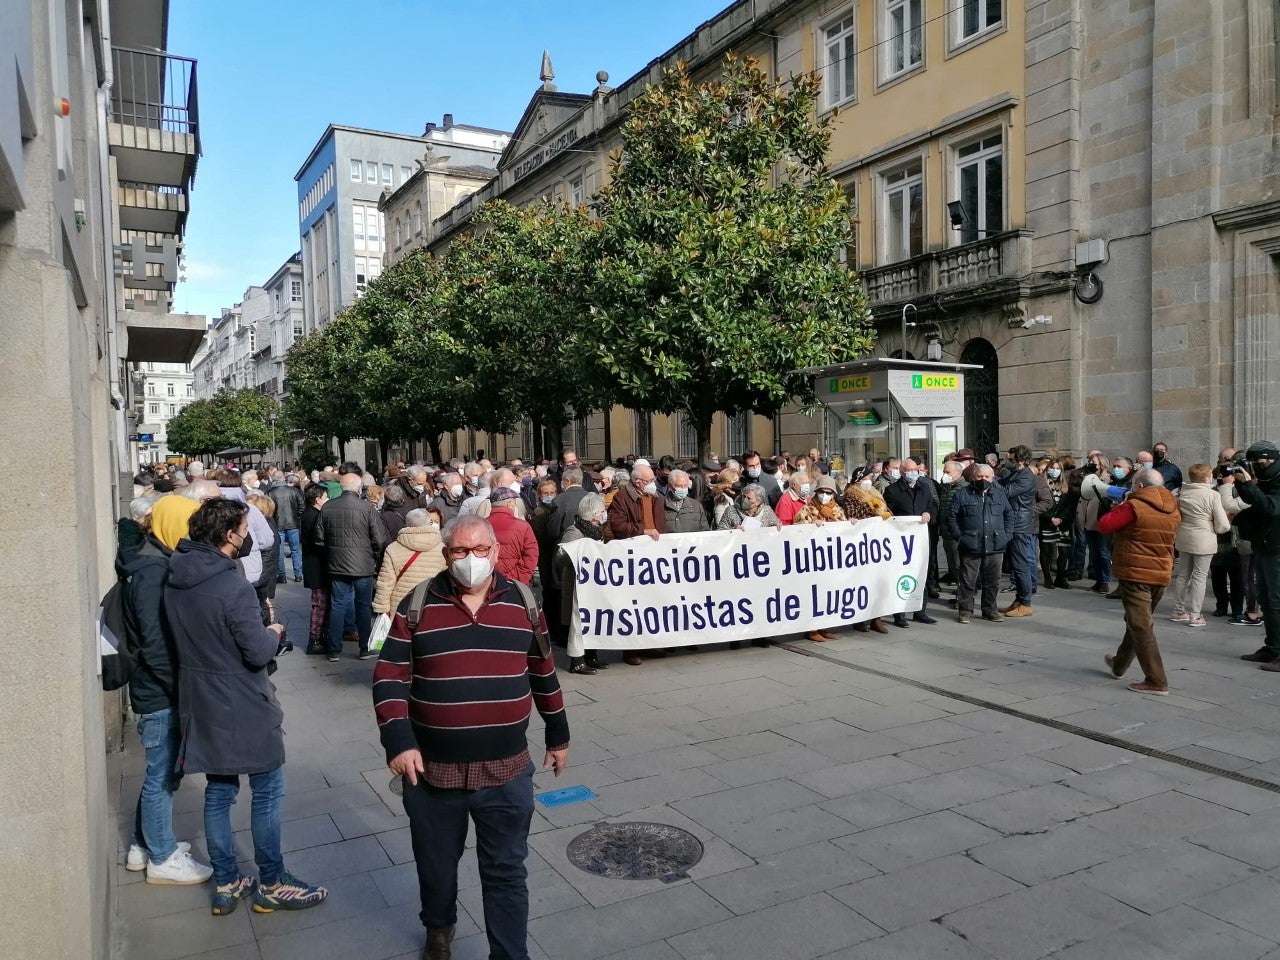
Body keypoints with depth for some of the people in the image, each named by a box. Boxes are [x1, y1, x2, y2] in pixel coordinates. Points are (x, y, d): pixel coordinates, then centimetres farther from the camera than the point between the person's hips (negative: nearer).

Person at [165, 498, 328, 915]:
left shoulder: (175, 579, 1)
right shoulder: (233, 587, -24)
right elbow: (259, 653, -22)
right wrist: (274, 632, -1)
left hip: (200, 702, 8)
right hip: (242, 707, -7)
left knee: (218, 791, 16)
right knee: (268, 790, 7)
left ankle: (226, 885, 27)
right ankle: (271, 884, 18)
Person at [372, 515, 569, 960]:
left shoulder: (523, 603, -1)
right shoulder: (417, 606, -6)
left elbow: (544, 674, 9)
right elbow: (389, 677, -6)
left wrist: (558, 735, 15)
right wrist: (398, 741, -18)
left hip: (506, 770, 0)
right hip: (432, 769, 0)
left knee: (506, 872, 9)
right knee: (436, 864, 20)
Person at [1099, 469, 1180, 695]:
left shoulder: (1134, 506, -16)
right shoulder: (1173, 510, 7)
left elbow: (1103, 525, -15)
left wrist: (1119, 508, 3)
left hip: (1135, 574, -8)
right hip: (1162, 574, 8)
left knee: (1140, 625, -5)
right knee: (1139, 620, 21)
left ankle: (1156, 681, -8)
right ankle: (1119, 664, 38)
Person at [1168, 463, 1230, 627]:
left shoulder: (1182, 492, 1)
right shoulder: (1213, 495, -13)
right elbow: (1222, 526, -11)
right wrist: (1228, 523, 10)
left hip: (1184, 538, 5)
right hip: (1203, 540, -5)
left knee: (1183, 574, 15)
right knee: (1199, 577, 3)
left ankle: (1178, 611, 21)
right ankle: (1194, 615, 6)